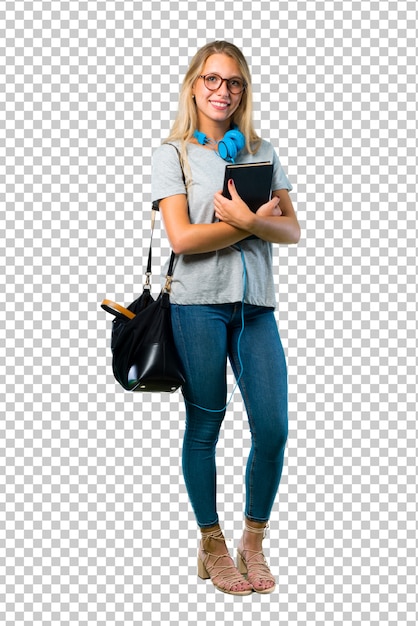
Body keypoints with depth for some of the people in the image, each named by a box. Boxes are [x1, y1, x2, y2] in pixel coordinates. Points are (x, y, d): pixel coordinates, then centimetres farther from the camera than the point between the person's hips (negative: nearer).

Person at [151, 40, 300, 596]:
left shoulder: (262, 151, 14)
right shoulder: (172, 154, 3)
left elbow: (292, 231, 6)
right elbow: (182, 238, -9)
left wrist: (248, 219, -12)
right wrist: (252, 221, -8)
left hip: (256, 303, 3)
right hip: (198, 302, -3)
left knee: (273, 428, -2)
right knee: (204, 426, 4)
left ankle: (254, 542, 17)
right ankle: (212, 547, 19)